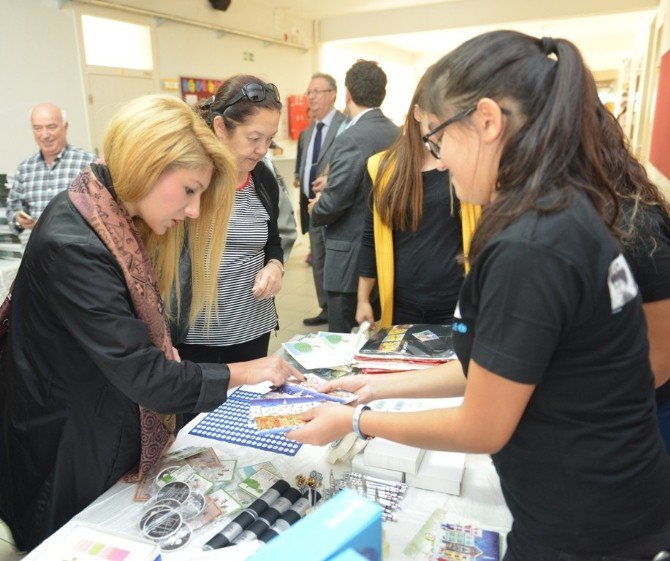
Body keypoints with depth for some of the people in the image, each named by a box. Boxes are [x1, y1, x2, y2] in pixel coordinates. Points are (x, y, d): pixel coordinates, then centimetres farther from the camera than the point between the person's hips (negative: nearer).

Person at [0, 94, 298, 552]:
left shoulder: (112, 219, -2)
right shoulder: (71, 246, -31)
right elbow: (142, 376, -30)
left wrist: (163, 349, -7)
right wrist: (244, 373, -21)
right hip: (69, 459, -8)